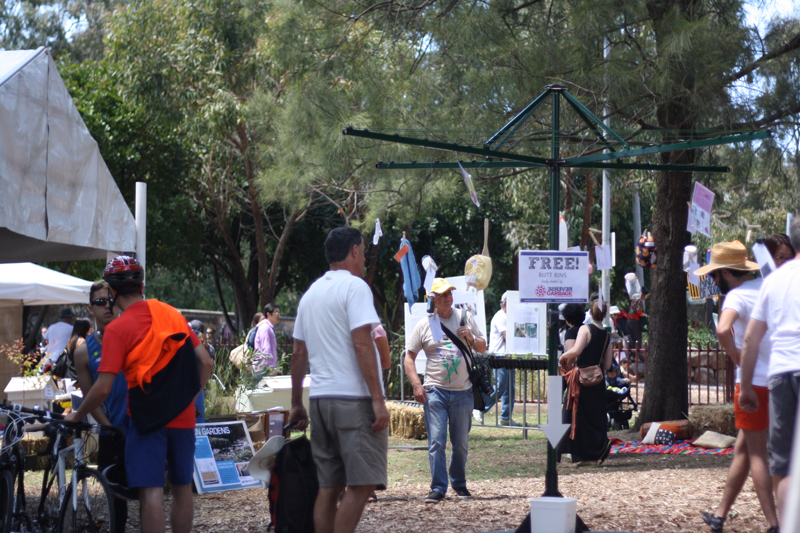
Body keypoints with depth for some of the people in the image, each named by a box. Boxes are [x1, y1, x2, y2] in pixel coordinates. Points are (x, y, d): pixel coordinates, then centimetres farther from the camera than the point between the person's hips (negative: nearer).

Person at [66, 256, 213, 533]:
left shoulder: (117, 329, -10)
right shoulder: (172, 315, 6)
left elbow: (103, 388, -14)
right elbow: (205, 362, 5)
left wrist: (76, 416, 1)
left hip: (147, 419, -5)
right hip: (183, 417, 5)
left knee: (151, 492, -6)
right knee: (182, 487, 15)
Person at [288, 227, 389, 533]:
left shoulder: (311, 293, 16)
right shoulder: (354, 287, -7)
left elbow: (298, 353, 18)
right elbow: (362, 344, -16)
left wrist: (296, 403, 25)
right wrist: (378, 400, -17)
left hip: (320, 400, 8)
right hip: (353, 399, -8)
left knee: (329, 487, 8)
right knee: (361, 485, -7)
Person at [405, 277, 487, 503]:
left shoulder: (465, 318, 8)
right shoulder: (424, 325, 2)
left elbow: (483, 348, 16)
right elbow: (409, 357, 5)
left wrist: (471, 338, -7)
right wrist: (417, 385, -7)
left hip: (463, 392, 2)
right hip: (435, 391, -2)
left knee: (461, 443, 9)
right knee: (436, 442, -8)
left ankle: (459, 484, 25)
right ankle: (438, 487, -4)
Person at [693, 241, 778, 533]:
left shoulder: (736, 296, -12)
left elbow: (723, 330, -31)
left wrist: (738, 358, -15)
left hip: (754, 381, -7)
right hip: (780, 378, 7)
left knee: (756, 454, 0)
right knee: (743, 448, 15)